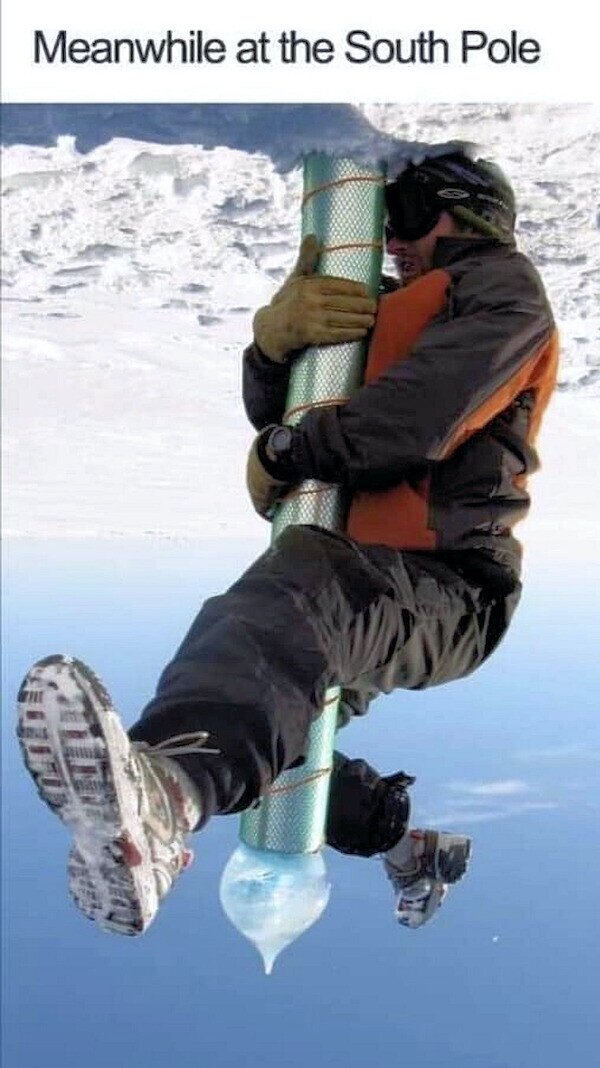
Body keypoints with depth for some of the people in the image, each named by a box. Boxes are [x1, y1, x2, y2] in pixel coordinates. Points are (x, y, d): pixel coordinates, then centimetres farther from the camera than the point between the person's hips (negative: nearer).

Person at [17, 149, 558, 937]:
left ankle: (160, 797, -67)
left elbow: (419, 415, -18)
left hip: (449, 588, -10)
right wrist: (278, 331, -5)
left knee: (303, 586, -38)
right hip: (380, 577, 10)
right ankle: (410, 843, 24)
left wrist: (285, 455, -7)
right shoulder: (391, 314, 30)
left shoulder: (502, 284, 3)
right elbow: (272, 409, 16)